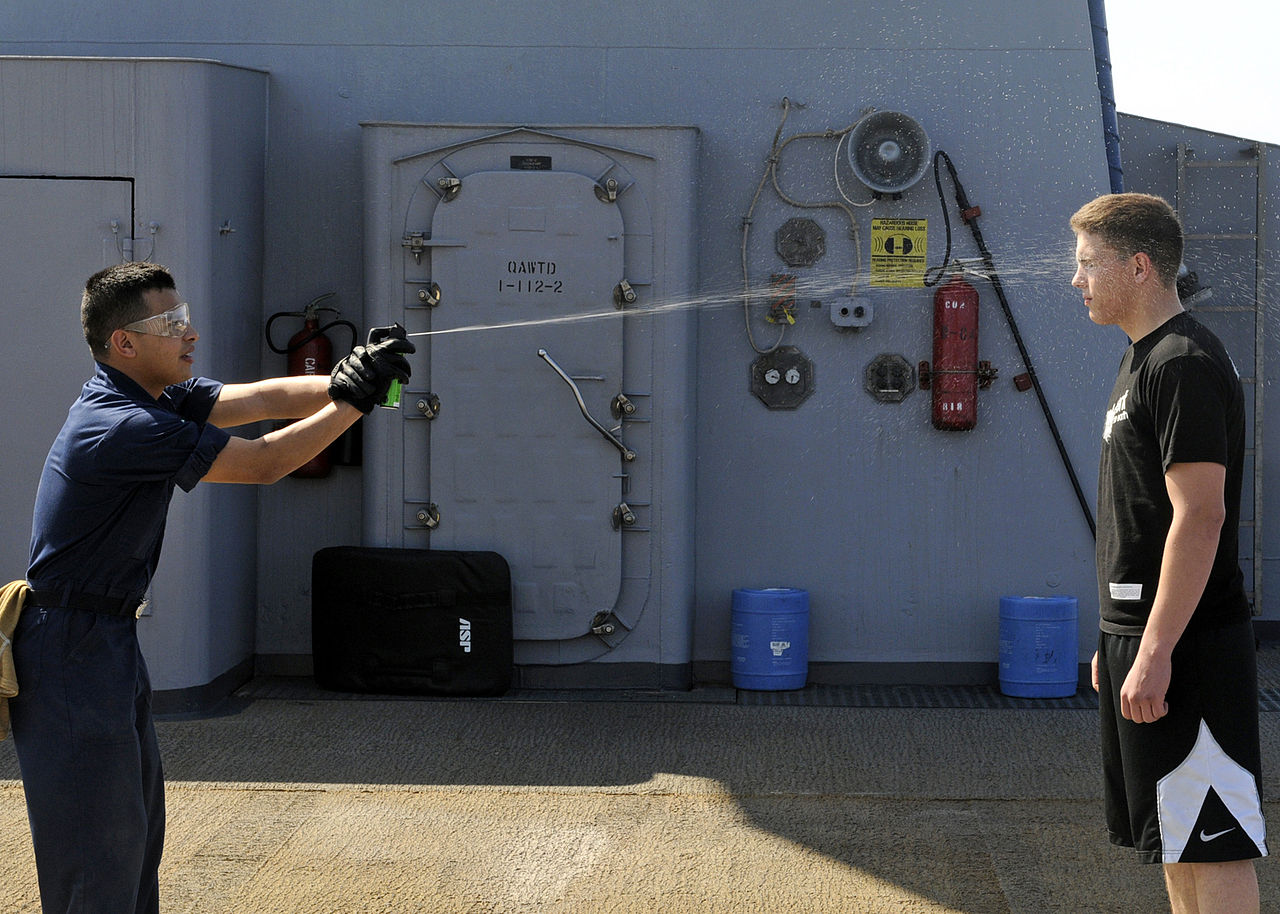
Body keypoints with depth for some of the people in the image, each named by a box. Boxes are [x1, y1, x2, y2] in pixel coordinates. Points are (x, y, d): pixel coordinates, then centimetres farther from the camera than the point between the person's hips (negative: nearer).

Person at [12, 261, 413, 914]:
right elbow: (263, 463, -23)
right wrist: (354, 401, -17)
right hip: (74, 651, -10)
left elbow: (262, 399, 1)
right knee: (100, 842, -5)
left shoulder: (158, 399, 7)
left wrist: (349, 378, -15)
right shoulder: (120, 427, -24)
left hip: (111, 639, 10)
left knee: (136, 821, 18)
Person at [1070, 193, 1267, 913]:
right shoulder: (1145, 360, 16)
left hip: (1185, 640, -10)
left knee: (1213, 845, -6)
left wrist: (1156, 652, -24)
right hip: (1142, 634, 10)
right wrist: (1120, 640, 22)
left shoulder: (1185, 363, -15)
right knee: (1179, 840, 14)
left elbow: (1200, 516, -22)